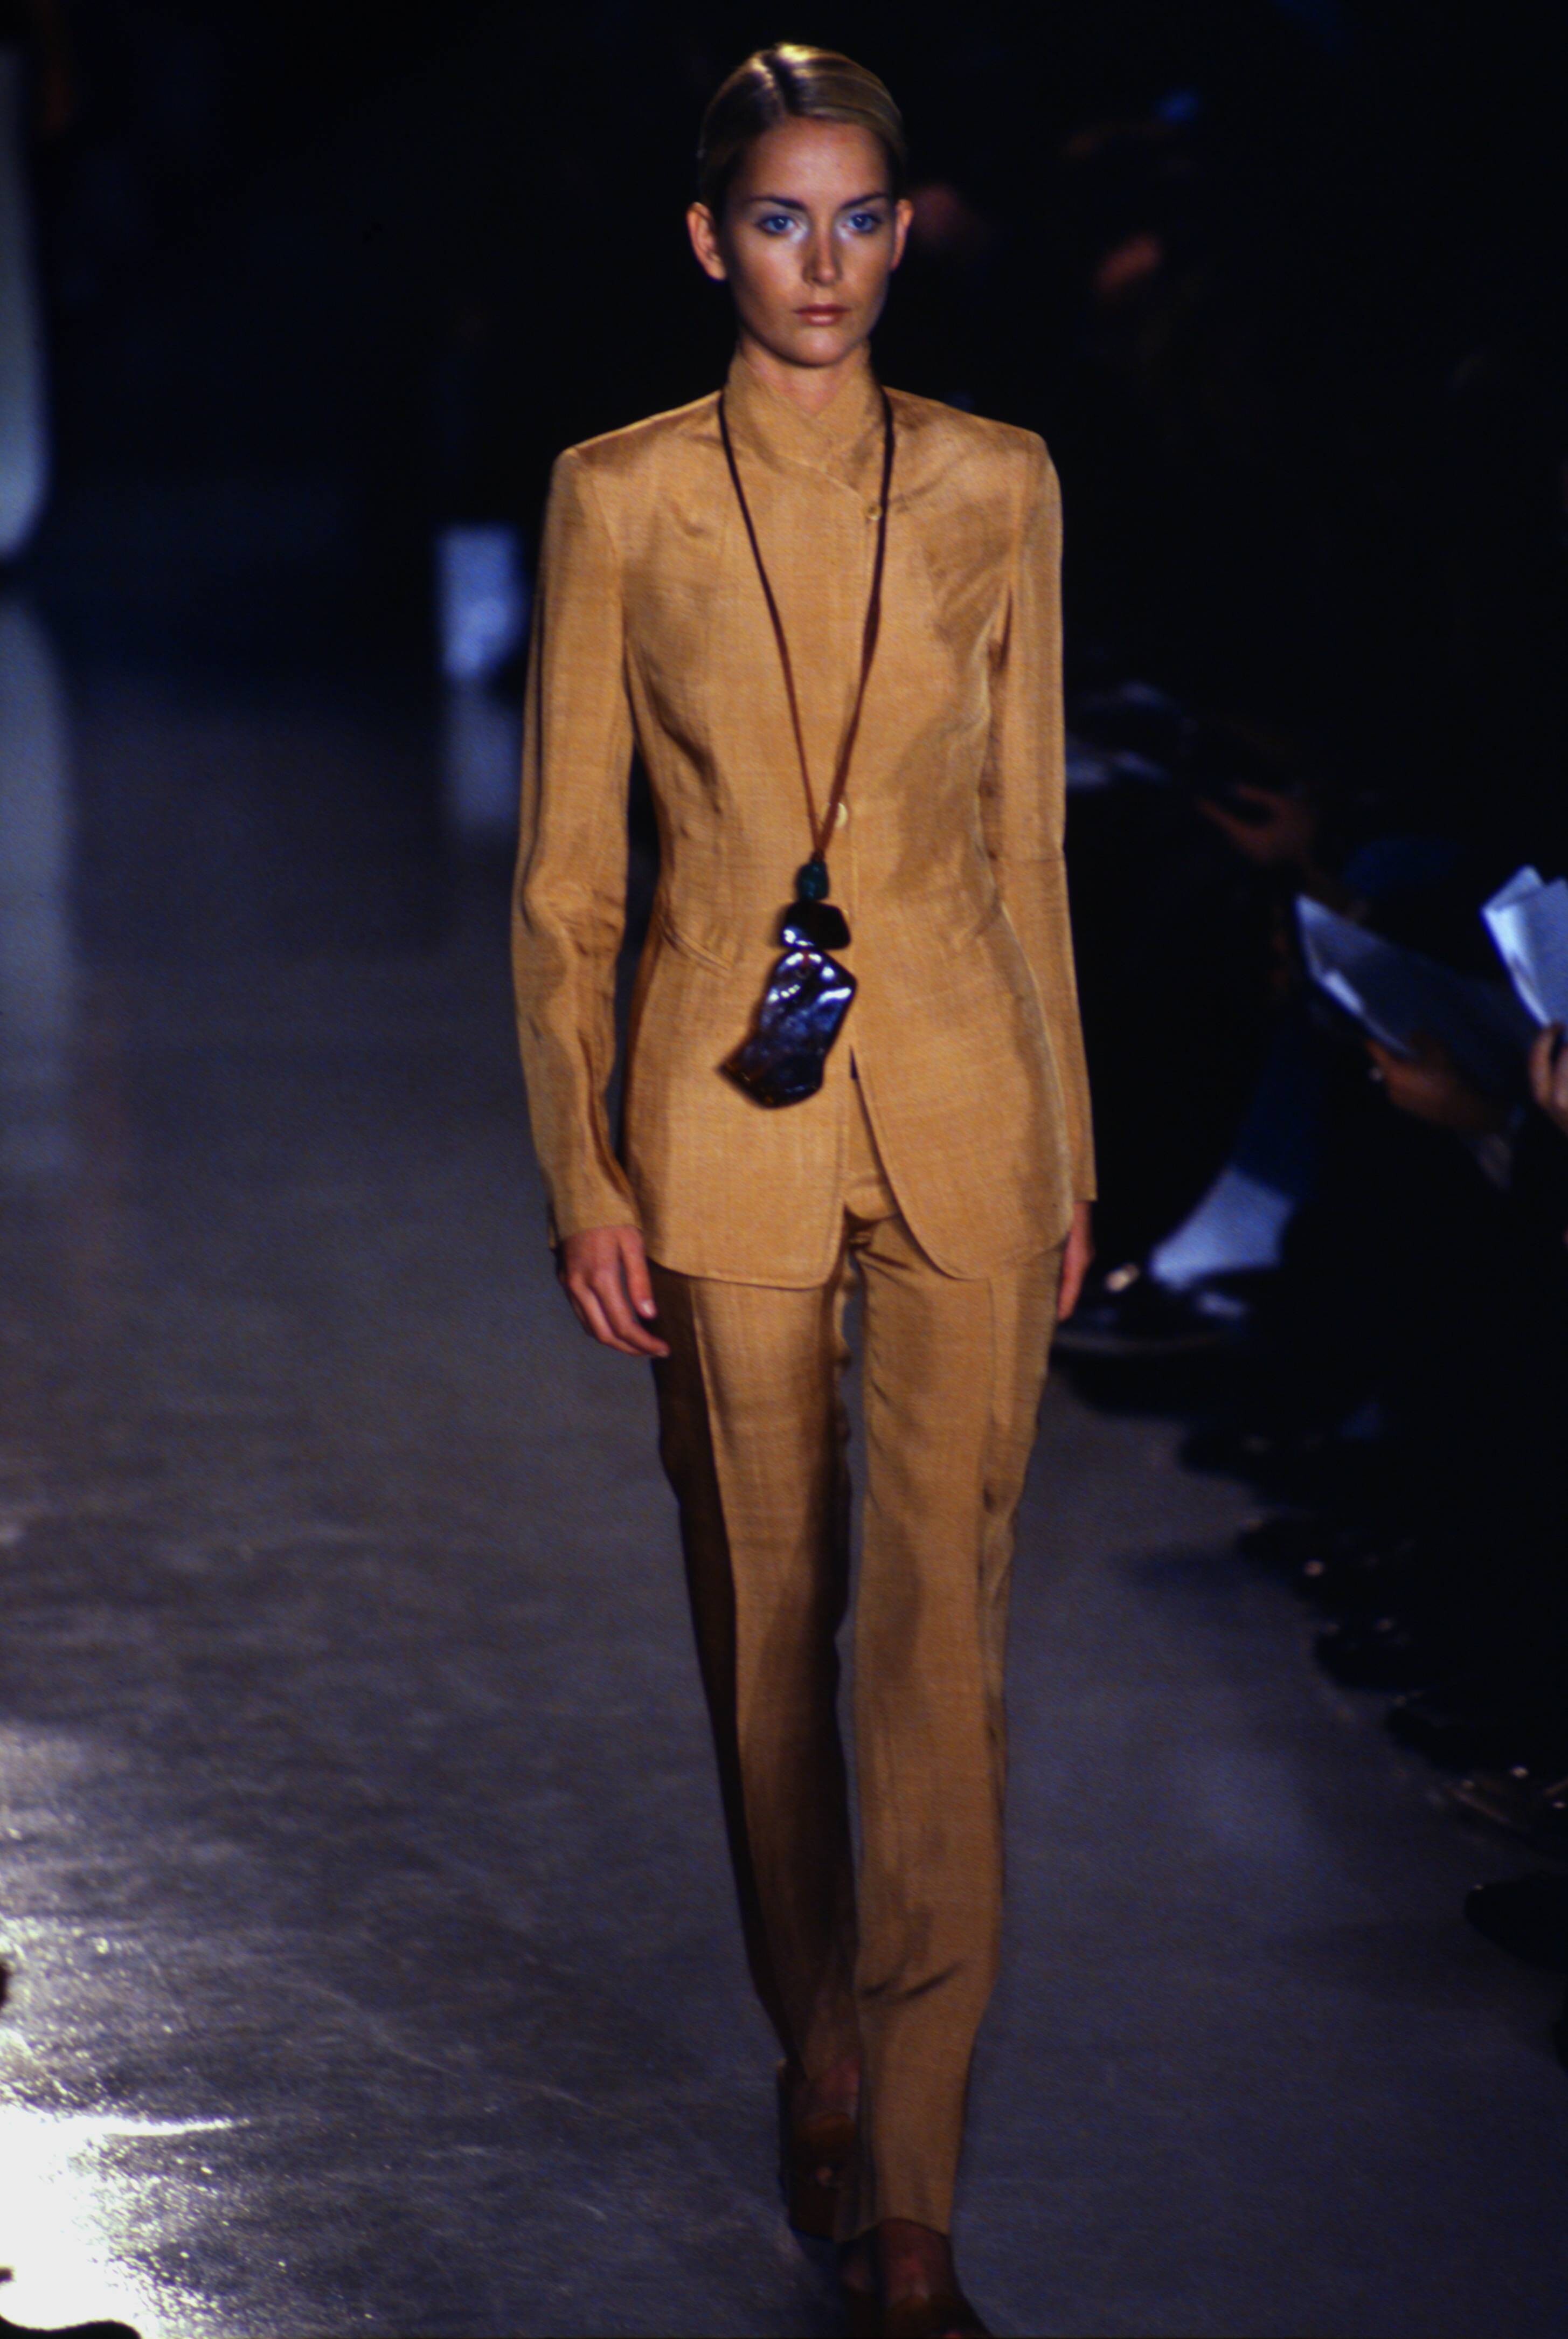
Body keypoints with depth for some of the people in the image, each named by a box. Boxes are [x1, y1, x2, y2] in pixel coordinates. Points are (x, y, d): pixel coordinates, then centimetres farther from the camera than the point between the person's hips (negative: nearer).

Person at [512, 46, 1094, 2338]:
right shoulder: (620, 500, -2)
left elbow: (1026, 836, 9)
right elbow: (564, 871, 1)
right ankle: (821, 2051, 32)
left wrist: (1066, 1144, 9)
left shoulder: (995, 489, 2)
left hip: (959, 1105, 0)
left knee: (946, 1622, -7)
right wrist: (578, 1167, -4)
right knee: (768, 1614, 10)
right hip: (727, 1110, 0)